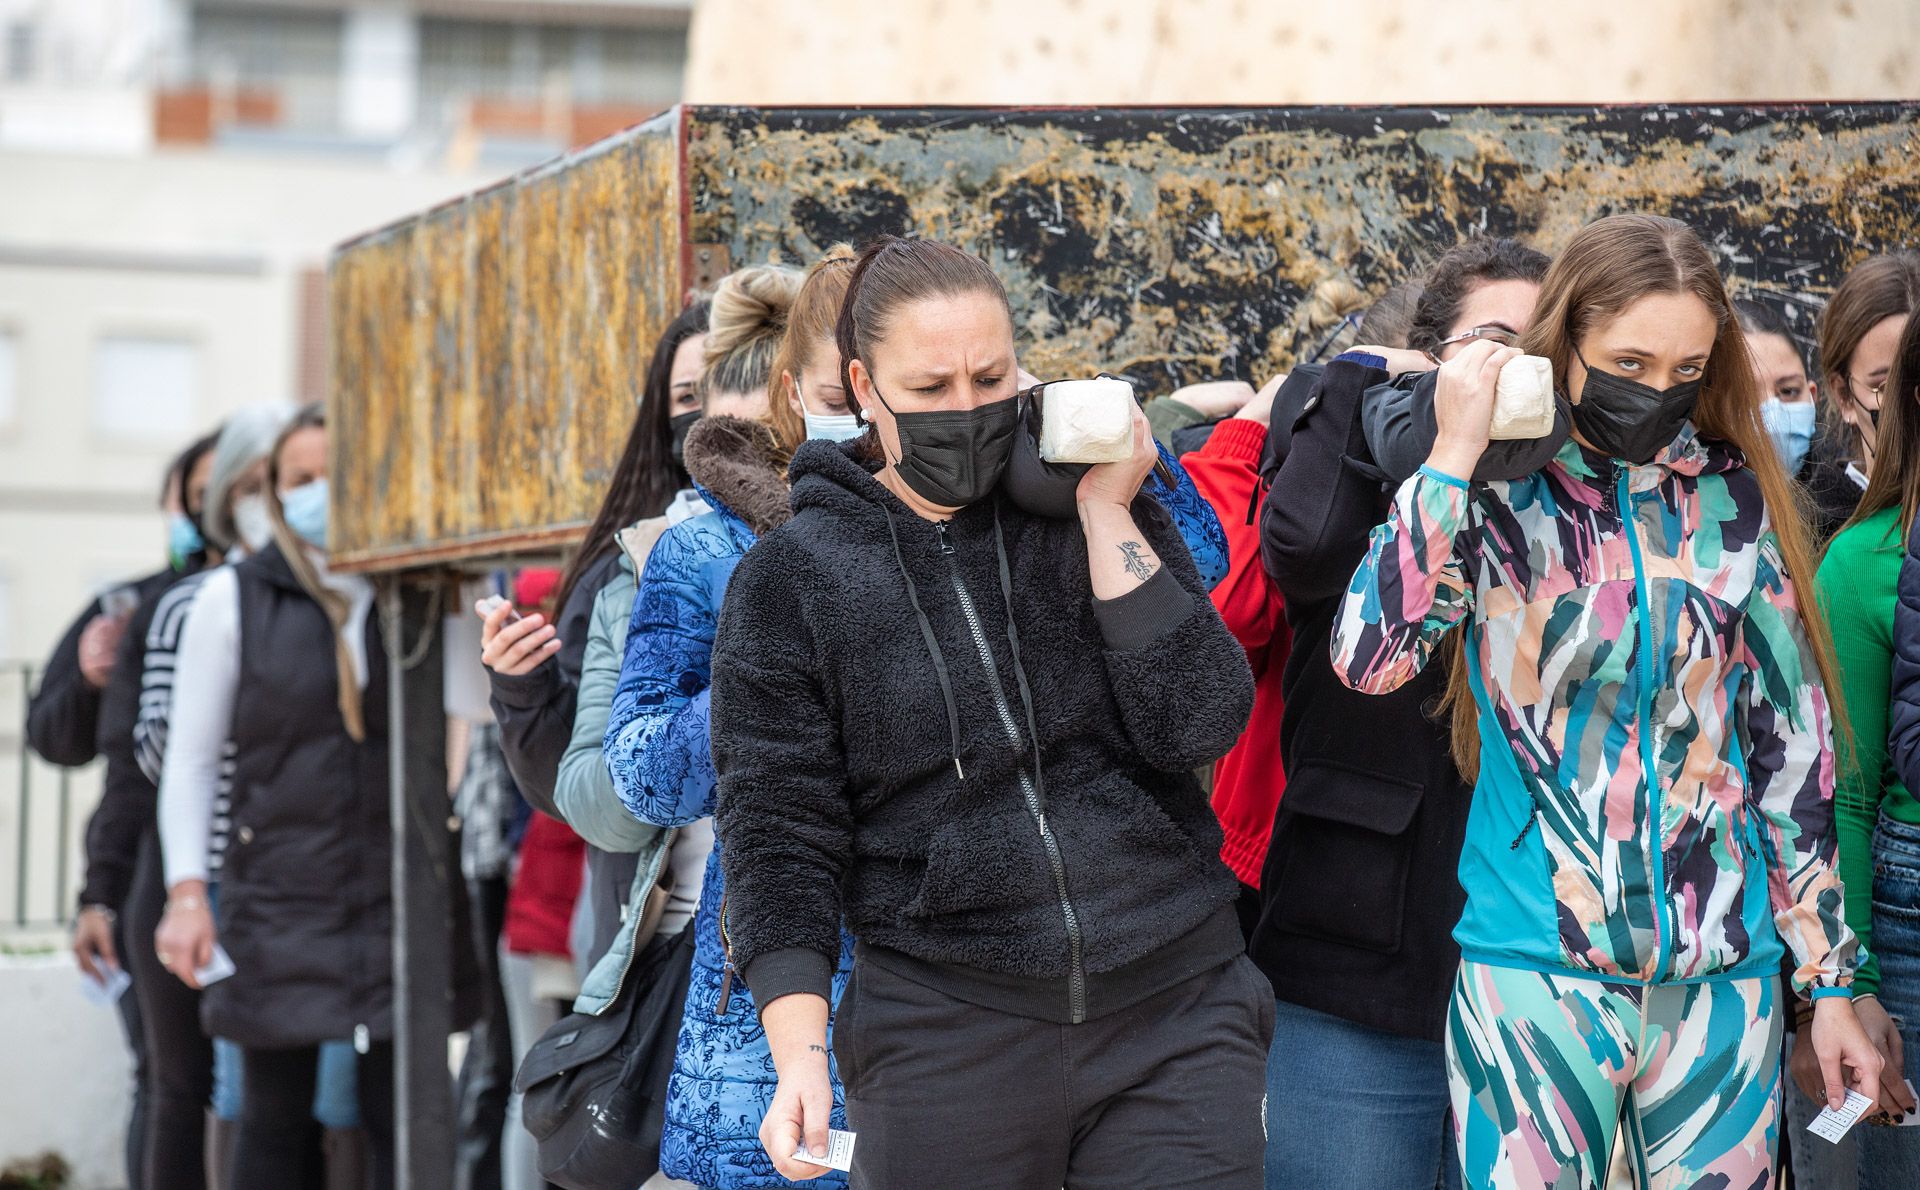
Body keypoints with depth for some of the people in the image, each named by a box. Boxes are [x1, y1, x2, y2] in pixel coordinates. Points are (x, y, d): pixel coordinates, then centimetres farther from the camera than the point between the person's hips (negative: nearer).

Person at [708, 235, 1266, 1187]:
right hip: (946, 1028, -1)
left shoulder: (1109, 515, 6)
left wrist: (1107, 514, -8)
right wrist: (801, 1054, -12)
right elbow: (778, 833, -1)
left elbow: (1199, 726, -6)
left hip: (1176, 1008, 1)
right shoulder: (790, 580, 1)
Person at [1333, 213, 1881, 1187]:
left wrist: (1828, 976, 8)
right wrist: (1455, 453, -18)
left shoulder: (1734, 500, 4)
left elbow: (1791, 740, 8)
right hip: (1536, 974, -3)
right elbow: (1371, 657, -20)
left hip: (1724, 984, 3)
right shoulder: (1493, 500, -4)